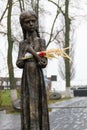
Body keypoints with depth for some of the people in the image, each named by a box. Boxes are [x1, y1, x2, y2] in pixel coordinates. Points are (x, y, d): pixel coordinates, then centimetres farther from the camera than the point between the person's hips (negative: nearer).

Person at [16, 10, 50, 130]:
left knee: (38, 105, -3)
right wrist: (26, 49, -12)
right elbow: (19, 64, -2)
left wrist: (33, 51, -11)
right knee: (27, 106, -1)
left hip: (38, 77, -2)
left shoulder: (41, 41, 2)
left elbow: (44, 63, -5)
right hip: (26, 77, 2)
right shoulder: (22, 43, 9)